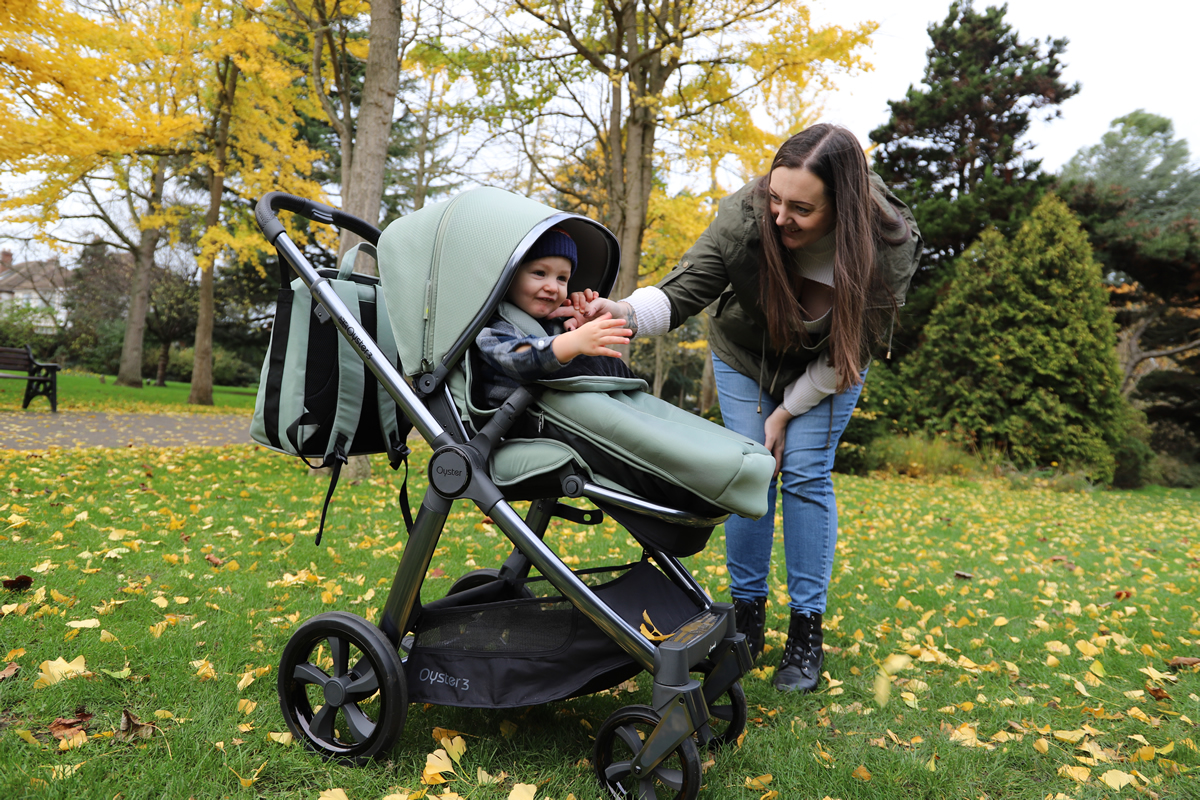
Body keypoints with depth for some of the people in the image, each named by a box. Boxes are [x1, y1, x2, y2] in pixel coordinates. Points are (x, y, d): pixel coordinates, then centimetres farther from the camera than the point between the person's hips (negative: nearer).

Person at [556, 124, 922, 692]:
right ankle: (746, 614, 11)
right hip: (745, 354, 1)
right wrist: (623, 313, -51)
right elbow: (680, 293, -29)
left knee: (806, 473, -9)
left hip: (825, 367, -1)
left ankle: (807, 630, 3)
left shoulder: (892, 245, -30)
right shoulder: (742, 217, -32)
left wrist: (786, 412, -17)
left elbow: (851, 349, -20)